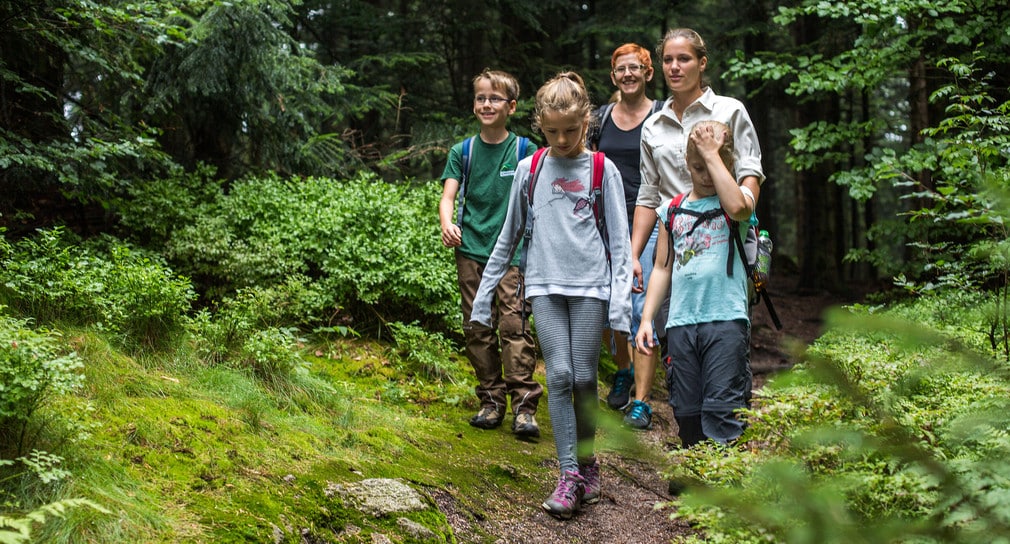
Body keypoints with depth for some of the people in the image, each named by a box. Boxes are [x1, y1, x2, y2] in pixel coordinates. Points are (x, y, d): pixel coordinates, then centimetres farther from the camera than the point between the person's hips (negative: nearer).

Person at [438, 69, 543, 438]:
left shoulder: (524, 151, 2)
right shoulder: (462, 152, 8)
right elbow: (448, 196, 0)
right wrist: (447, 224, -21)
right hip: (471, 250, 3)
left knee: (514, 324, -12)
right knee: (477, 328, 6)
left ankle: (524, 405, -10)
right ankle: (491, 400, 16)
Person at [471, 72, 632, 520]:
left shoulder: (602, 171, 2)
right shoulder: (529, 170, 8)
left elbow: (620, 240, 1)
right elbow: (509, 235, 15)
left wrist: (621, 299, -8)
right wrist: (484, 291, 12)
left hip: (590, 284, -1)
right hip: (545, 284, 1)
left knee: (584, 378, 0)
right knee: (559, 375, -7)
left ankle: (587, 462, 19)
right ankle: (570, 475, -4)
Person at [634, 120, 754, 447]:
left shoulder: (737, 198, 4)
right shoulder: (673, 210, 14)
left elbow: (738, 207, -23)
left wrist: (713, 155, -15)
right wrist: (646, 319, 9)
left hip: (726, 318, -4)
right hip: (681, 321, 4)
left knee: (721, 408, -10)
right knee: (686, 410, 7)